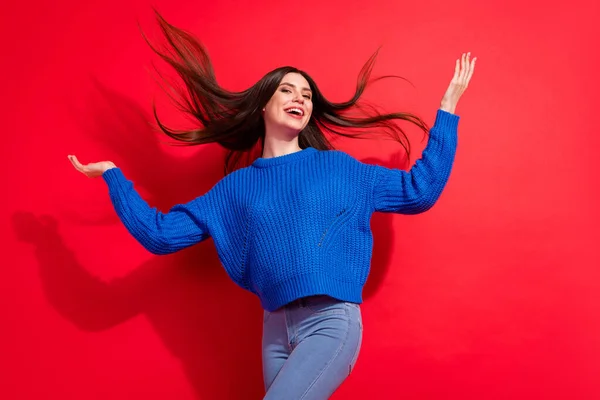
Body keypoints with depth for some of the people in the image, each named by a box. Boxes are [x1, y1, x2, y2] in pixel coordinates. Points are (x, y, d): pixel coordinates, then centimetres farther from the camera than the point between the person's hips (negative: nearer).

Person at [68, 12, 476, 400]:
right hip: (276, 328, 3)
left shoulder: (338, 168, 8)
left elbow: (420, 191, 9)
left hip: (332, 322, -3)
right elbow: (160, 234, 11)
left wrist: (447, 109, 9)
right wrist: (113, 175, 11)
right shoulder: (234, 187, 11)